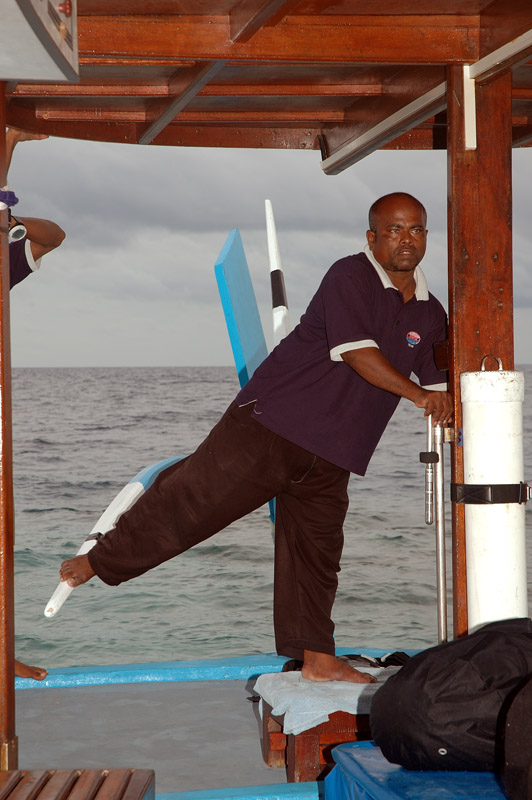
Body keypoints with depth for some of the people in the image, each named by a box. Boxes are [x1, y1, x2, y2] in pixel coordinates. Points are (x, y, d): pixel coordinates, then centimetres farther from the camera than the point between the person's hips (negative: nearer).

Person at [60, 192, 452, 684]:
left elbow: (441, 382, 21)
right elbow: (358, 352, -20)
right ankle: (103, 560, 8)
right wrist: (416, 394, -15)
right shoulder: (351, 278, -10)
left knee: (317, 551, 10)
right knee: (198, 493, -7)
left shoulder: (429, 314, 12)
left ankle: (316, 657, 19)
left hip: (330, 455, 7)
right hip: (274, 420, -6)